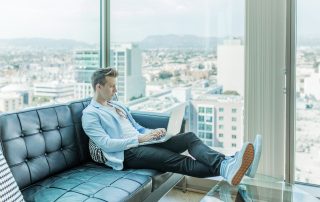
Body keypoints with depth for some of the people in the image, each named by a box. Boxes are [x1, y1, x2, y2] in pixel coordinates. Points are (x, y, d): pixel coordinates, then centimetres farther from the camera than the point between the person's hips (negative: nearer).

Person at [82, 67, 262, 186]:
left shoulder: (118, 105, 23)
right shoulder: (90, 114, -1)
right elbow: (107, 144, -13)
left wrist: (152, 132, 3)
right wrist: (139, 139, -16)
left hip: (141, 142, 7)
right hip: (127, 153, -7)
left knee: (189, 137, -16)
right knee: (175, 160, -31)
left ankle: (226, 163, -39)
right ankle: (222, 170, -49)